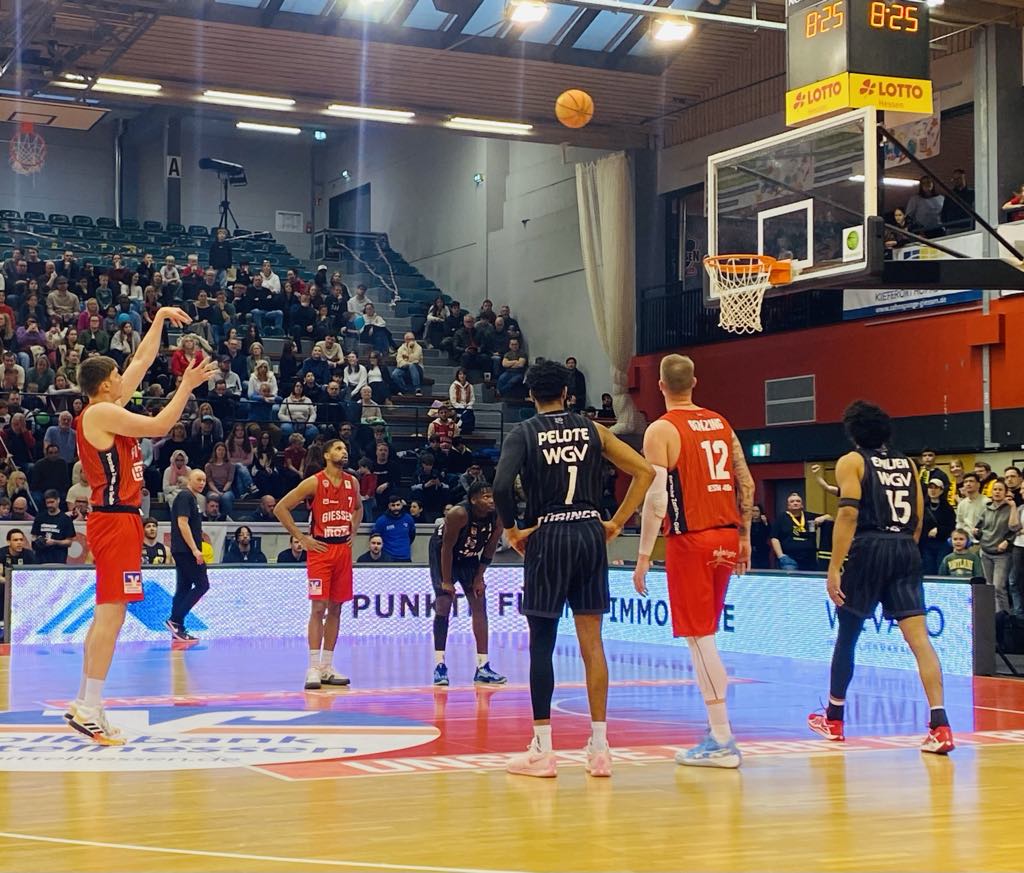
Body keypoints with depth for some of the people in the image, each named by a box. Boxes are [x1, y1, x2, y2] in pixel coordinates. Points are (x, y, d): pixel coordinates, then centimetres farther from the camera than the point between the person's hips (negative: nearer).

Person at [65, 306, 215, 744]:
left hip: (119, 518, 11)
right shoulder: (101, 413, -12)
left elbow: (142, 361, 24)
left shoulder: (107, 409, 15)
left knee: (107, 613, 12)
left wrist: (159, 320, 26)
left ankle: (83, 704, 15)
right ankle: (90, 709, -14)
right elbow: (158, 426, -15)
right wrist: (187, 385, -7)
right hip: (115, 519, -11)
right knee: (111, 612, -13)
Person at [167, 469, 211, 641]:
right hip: (186, 550, -10)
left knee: (183, 588, 8)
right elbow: (182, 523, -18)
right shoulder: (185, 496, -10)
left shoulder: (192, 498, 20)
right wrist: (194, 549, -22)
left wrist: (195, 549, 21)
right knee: (202, 585, -10)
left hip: (183, 551, 10)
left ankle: (178, 629, 8)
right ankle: (174, 619, -11)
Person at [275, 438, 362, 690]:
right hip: (320, 549, -5)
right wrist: (302, 538, -9)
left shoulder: (352, 482, 7)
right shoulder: (314, 482, -9)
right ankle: (314, 667, -7)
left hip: (344, 549, 5)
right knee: (318, 607, -9)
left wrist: (353, 532, 12)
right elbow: (280, 508, -8)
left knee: (335, 608, 7)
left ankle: (327, 667, 13)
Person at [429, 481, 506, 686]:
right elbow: (447, 548, -26)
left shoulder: (498, 517, -19)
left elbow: (489, 549, -6)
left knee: (479, 605, -1)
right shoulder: (458, 514, -33)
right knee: (443, 604, -14)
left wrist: (479, 578, -6)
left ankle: (483, 666, 1)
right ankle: (440, 665, -11)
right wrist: (447, 582, -22)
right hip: (442, 553, -5)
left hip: (469, 557, 5)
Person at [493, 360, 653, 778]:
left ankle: (541, 750, 4)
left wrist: (511, 530, -3)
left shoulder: (522, 433, 1)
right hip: (590, 533, 3)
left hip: (548, 536, -3)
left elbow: (502, 484, -16)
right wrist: (617, 522, 8)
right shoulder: (592, 429, 10)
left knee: (541, 642, 3)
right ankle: (599, 747, 7)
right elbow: (645, 471, 5)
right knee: (592, 642, 6)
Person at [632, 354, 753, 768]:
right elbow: (746, 483, 10)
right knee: (705, 633, 17)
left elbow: (656, 498, -15)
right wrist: (744, 537, 16)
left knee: (699, 636, -3)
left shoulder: (661, 431, -8)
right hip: (726, 538, 7)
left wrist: (644, 556, -12)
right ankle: (717, 730, 18)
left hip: (690, 540, -6)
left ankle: (722, 742, -3)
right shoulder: (721, 424, 11)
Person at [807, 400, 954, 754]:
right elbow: (918, 519, 14)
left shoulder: (851, 462, 2)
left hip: (868, 548, -4)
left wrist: (834, 568, -13)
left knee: (847, 635, 13)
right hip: (906, 551, 4)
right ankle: (940, 725, -18)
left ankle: (833, 719, 26)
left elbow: (849, 514, -11)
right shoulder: (907, 464, 17)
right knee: (918, 636, -5)